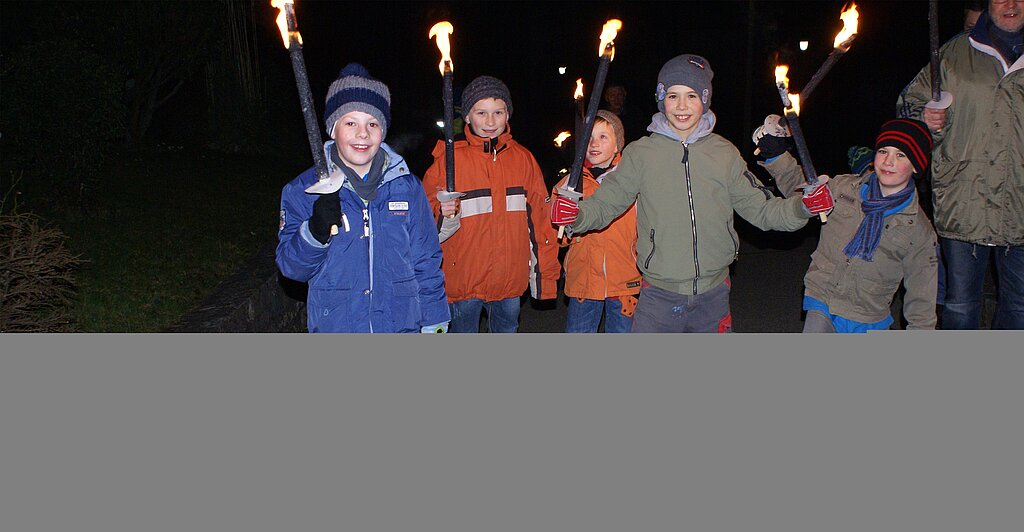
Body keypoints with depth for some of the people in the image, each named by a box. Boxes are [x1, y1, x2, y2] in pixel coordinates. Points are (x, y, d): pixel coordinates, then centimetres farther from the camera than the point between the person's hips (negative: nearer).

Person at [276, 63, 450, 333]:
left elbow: (426, 262, 5)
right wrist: (315, 232, -26)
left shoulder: (407, 186, 1)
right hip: (333, 326, -1)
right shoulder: (302, 190, -4)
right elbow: (291, 267, -8)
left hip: (402, 325, 1)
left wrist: (434, 324, 3)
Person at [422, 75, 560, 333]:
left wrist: (546, 276, 7)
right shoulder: (447, 160, -5)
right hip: (463, 280, -3)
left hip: (511, 282, 3)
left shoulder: (523, 159, 5)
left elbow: (540, 221, 8)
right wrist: (445, 215, -24)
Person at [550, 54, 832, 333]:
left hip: (713, 297, 3)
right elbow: (605, 203, -3)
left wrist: (803, 207, -11)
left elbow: (761, 209, 6)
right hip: (658, 298, -2)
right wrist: (576, 214, -23)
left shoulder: (725, 153, 3)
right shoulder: (640, 153, -2)